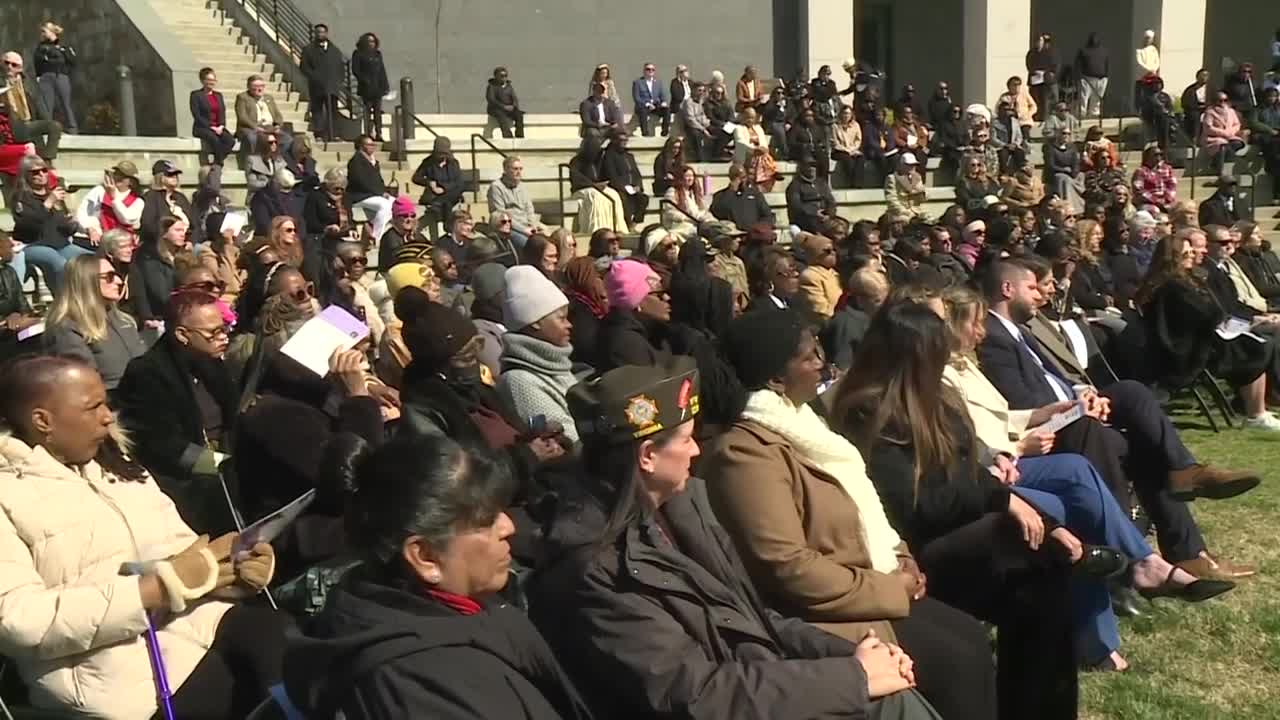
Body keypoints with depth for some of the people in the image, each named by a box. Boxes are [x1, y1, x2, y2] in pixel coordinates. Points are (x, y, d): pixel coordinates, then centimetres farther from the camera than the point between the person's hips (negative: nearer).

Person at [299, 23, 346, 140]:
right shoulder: (308, 50, 6)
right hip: (316, 87, -2)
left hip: (332, 87, 2)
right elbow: (304, 67, -2)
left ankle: (333, 134, -3)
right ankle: (319, 135, -2)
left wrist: (338, 80, 0)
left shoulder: (335, 50, 17)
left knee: (332, 111, -3)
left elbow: (342, 66, 15)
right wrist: (315, 78, -12)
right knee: (317, 111, -2)